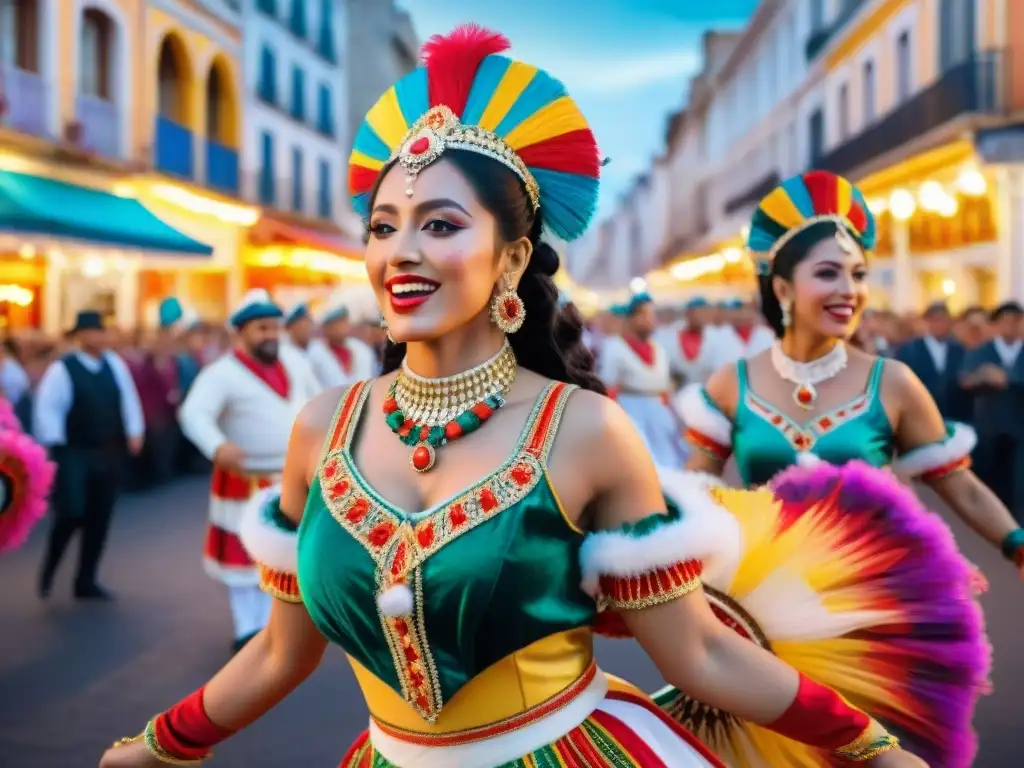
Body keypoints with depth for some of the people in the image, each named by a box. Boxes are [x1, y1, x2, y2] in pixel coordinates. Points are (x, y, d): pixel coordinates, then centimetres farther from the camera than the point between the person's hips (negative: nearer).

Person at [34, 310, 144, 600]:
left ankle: (86, 581, 20)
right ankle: (48, 571, 15)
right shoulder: (61, 369, -8)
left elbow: (128, 399, 12)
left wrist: (135, 433, 3)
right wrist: (55, 446, -15)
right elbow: (46, 408, -10)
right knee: (71, 514, -12)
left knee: (99, 520, 8)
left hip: (109, 453, 5)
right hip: (73, 454, -5)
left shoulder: (115, 364, 6)